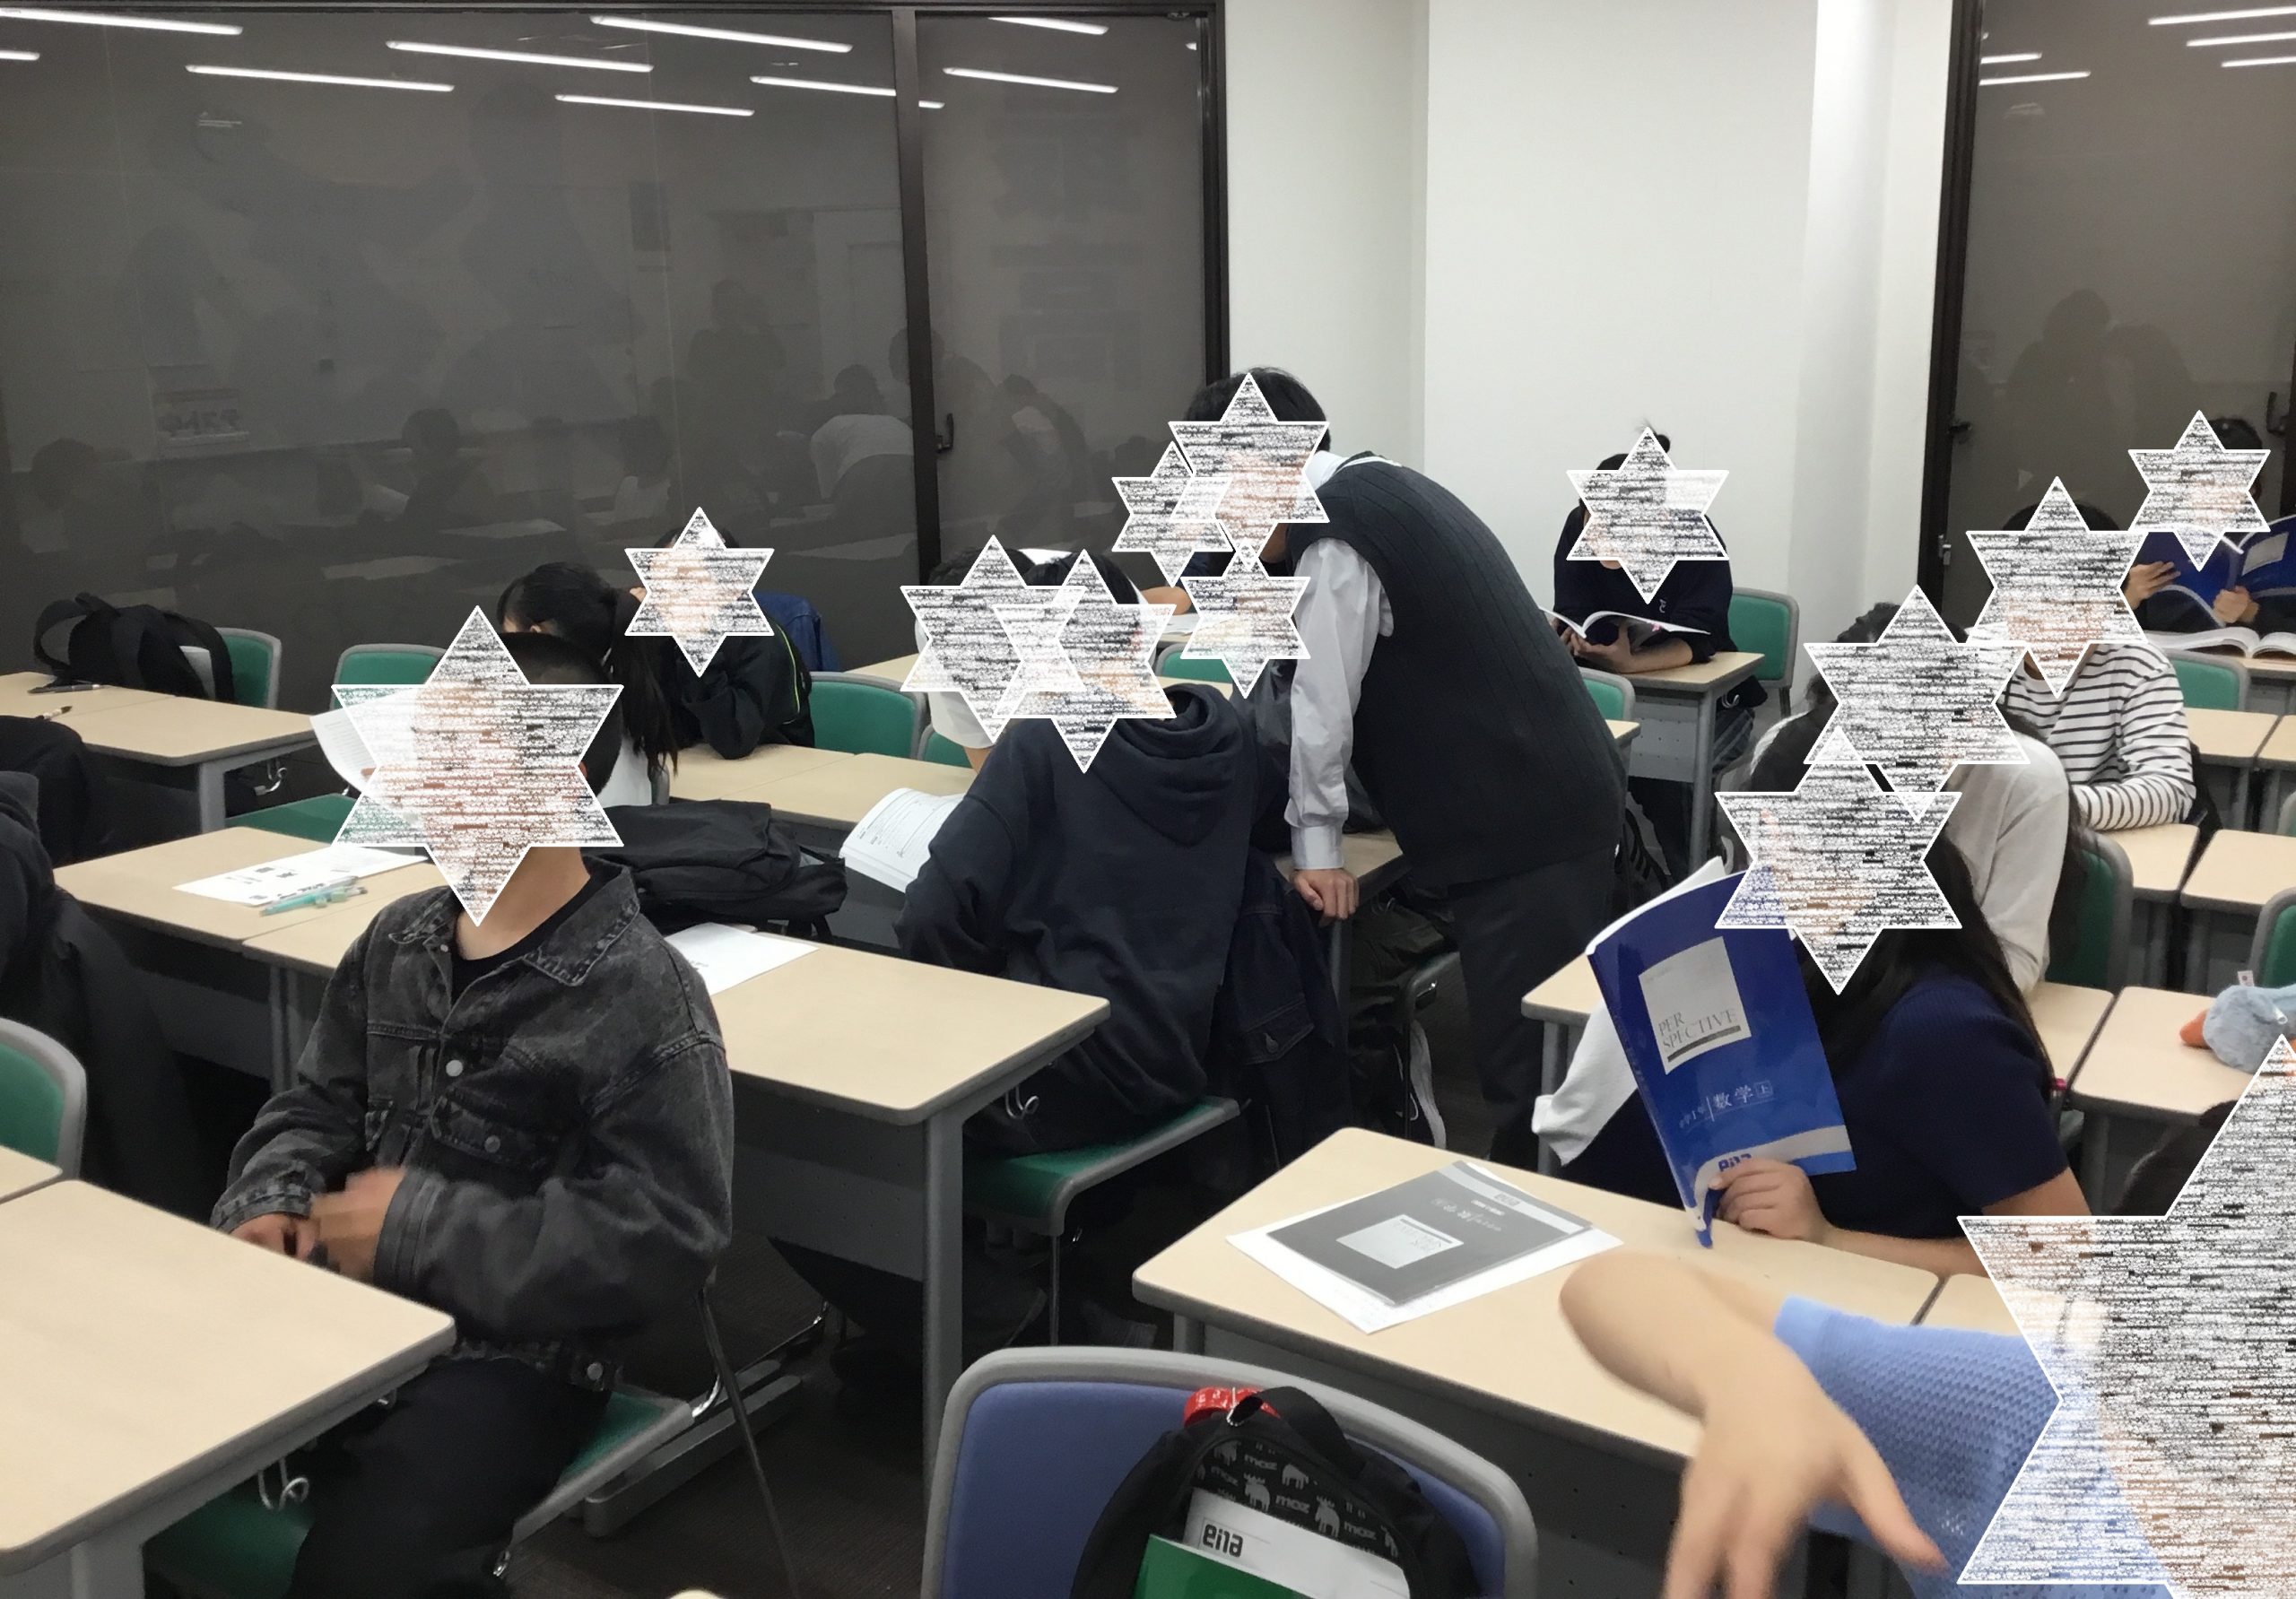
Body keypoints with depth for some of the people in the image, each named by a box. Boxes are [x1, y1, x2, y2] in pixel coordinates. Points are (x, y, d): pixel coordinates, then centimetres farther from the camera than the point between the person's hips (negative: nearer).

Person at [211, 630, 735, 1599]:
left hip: (509, 1356, -6)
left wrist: (421, 1229, -16)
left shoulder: (640, 993, -14)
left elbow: (668, 1241, -18)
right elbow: (315, 1107, 19)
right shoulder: (399, 939, 8)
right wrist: (270, 1206, -4)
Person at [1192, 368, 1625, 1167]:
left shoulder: (1331, 531, -14)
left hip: (1519, 826, -10)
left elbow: (1323, 699, -12)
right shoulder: (1390, 491, 16)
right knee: (1553, 1048, 17)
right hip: (1557, 796, 10)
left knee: (1524, 1064, -3)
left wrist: (1315, 845, -3)